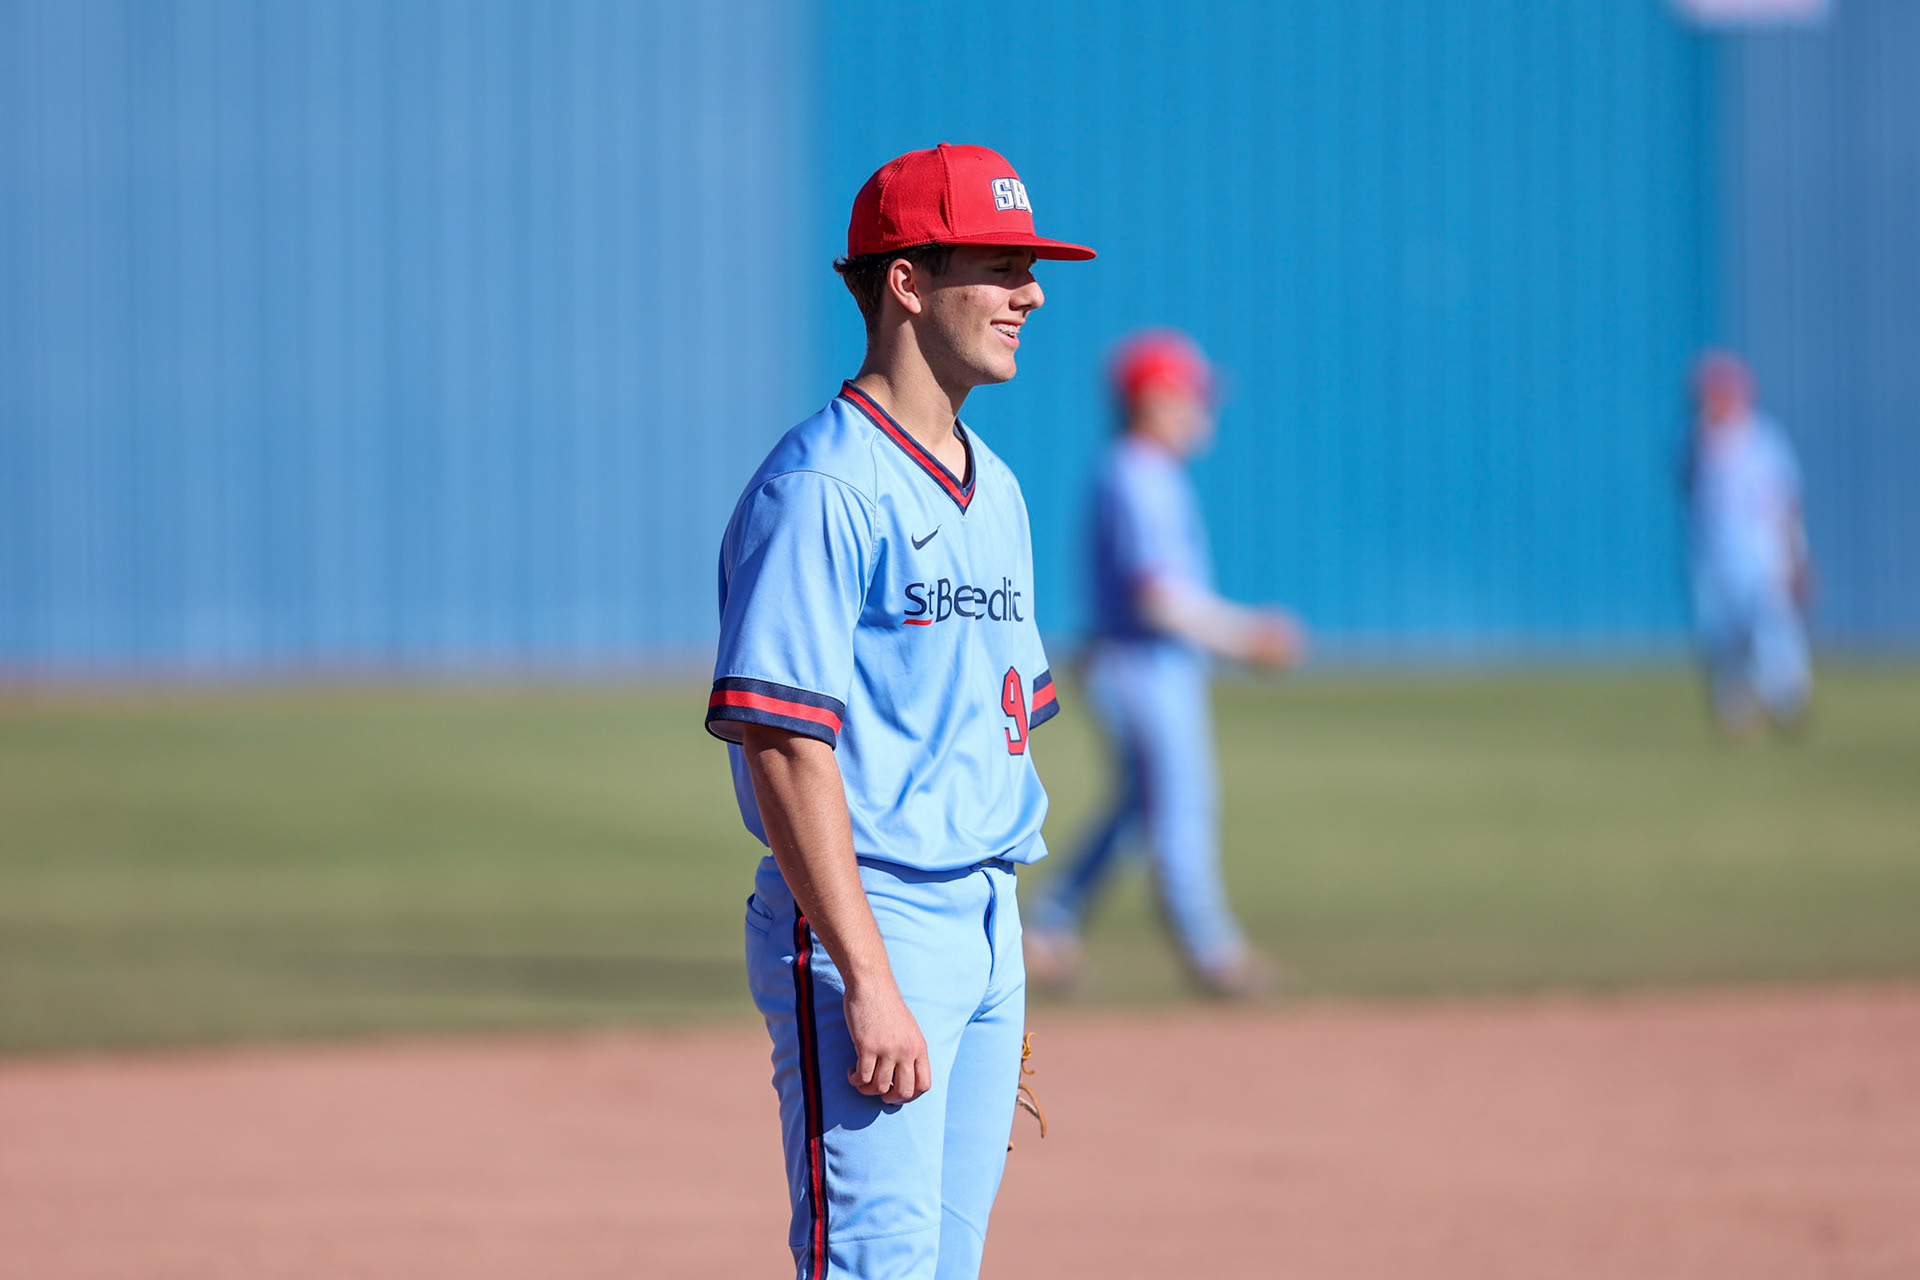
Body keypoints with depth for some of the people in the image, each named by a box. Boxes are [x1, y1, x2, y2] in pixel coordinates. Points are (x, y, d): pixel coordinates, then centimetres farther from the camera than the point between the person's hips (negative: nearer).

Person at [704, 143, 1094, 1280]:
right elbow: (785, 748, -19)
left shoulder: (993, 491, 16)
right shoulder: (820, 492, -13)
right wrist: (869, 983, -25)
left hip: (982, 921, 9)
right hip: (867, 923, -9)